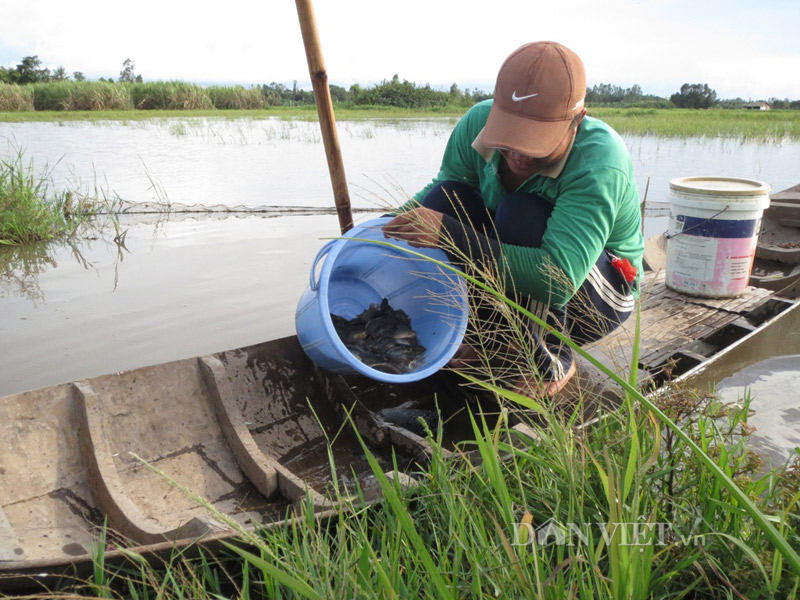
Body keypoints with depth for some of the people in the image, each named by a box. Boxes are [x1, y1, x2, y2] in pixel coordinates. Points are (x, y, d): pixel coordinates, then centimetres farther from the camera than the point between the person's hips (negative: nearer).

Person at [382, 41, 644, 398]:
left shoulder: (600, 161, -32)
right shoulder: (478, 122, -17)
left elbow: (560, 280, -42)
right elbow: (443, 187, 0)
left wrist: (452, 236, -48)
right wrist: (390, 226, -19)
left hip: (599, 293, -4)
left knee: (521, 214, -34)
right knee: (442, 198, -21)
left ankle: (552, 361, -13)